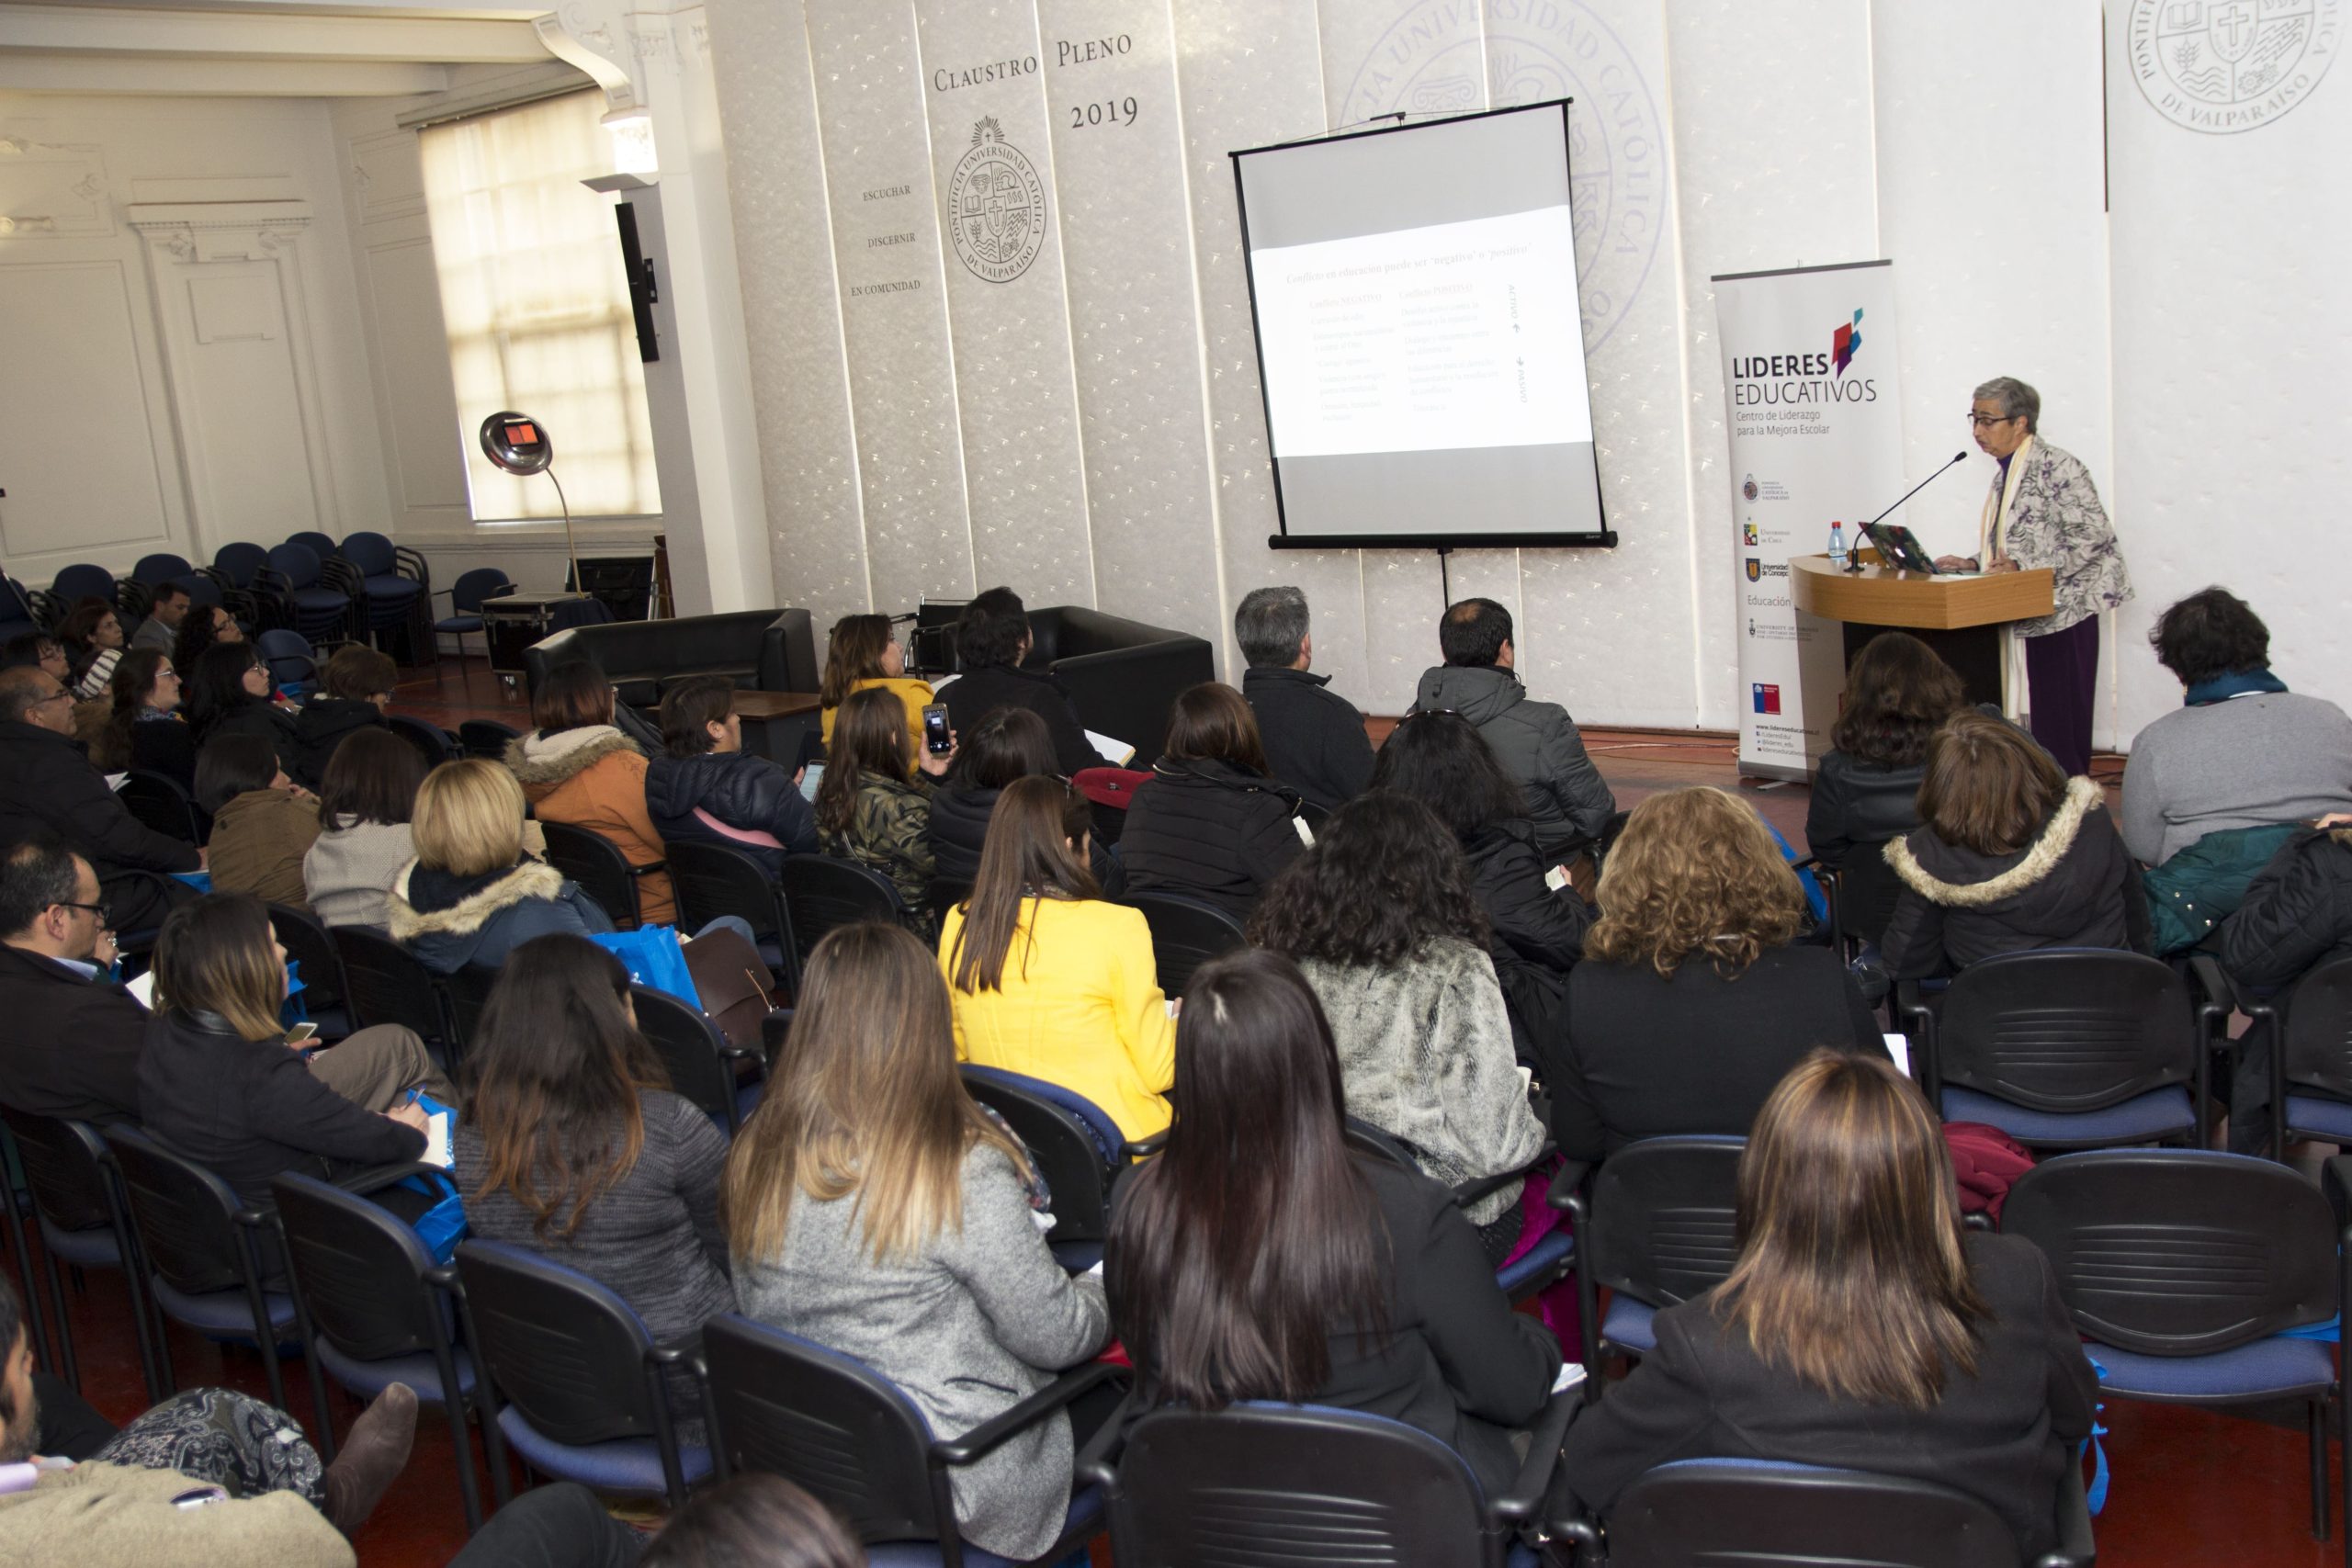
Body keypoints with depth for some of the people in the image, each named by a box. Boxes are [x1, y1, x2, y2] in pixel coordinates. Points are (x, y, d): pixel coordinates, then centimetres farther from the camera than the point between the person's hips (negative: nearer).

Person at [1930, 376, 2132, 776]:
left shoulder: (2057, 468, -13)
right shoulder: (2006, 473, 14)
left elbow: (2093, 536, -19)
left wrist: (2023, 566, -24)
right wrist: (1973, 564, 6)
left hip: (2060, 614, -9)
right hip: (2023, 618, 9)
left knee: (2059, 728, -5)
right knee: (2027, 724, 10)